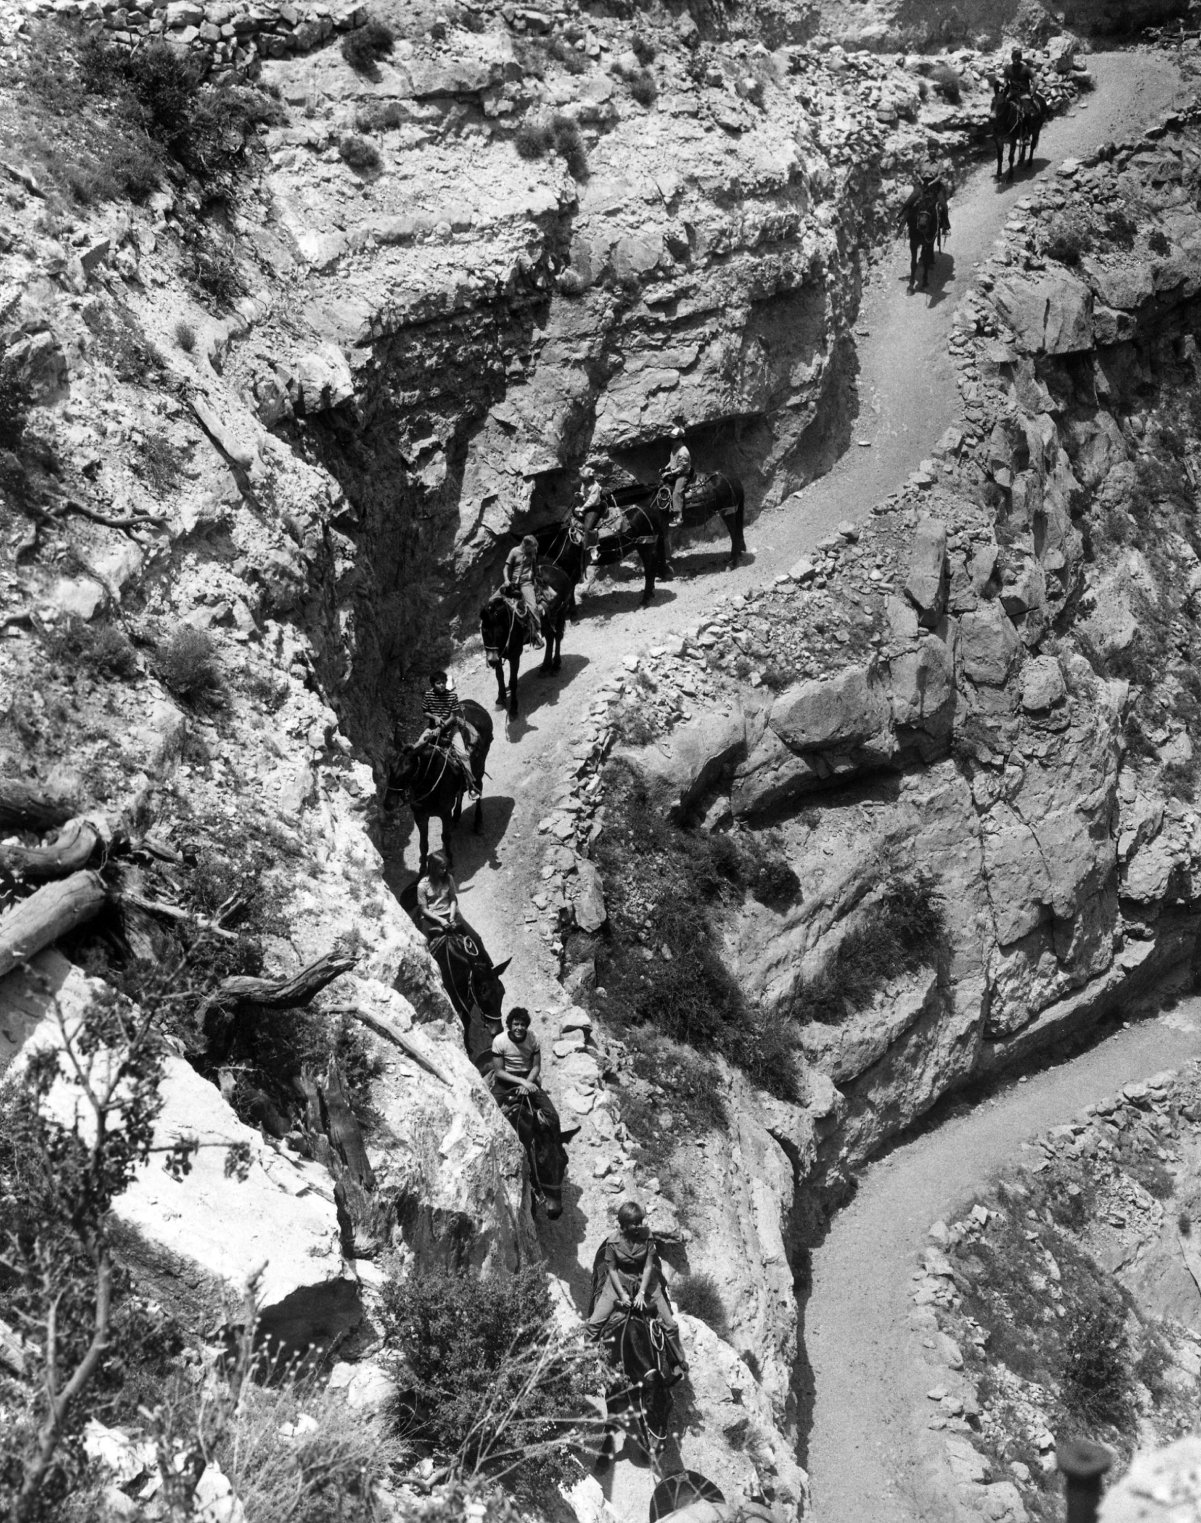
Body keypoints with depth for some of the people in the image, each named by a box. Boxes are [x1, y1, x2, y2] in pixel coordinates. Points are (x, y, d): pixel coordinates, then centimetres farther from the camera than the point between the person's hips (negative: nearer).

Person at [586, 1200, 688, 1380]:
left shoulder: (647, 1236, -16)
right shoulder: (613, 1241, -16)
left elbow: (648, 1267, -12)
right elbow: (612, 1269, -8)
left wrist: (642, 1293, -18)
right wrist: (622, 1294, -14)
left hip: (645, 1280, 0)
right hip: (619, 1280, 0)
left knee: (670, 1324, -4)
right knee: (594, 1323, -11)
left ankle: (679, 1363, 19)